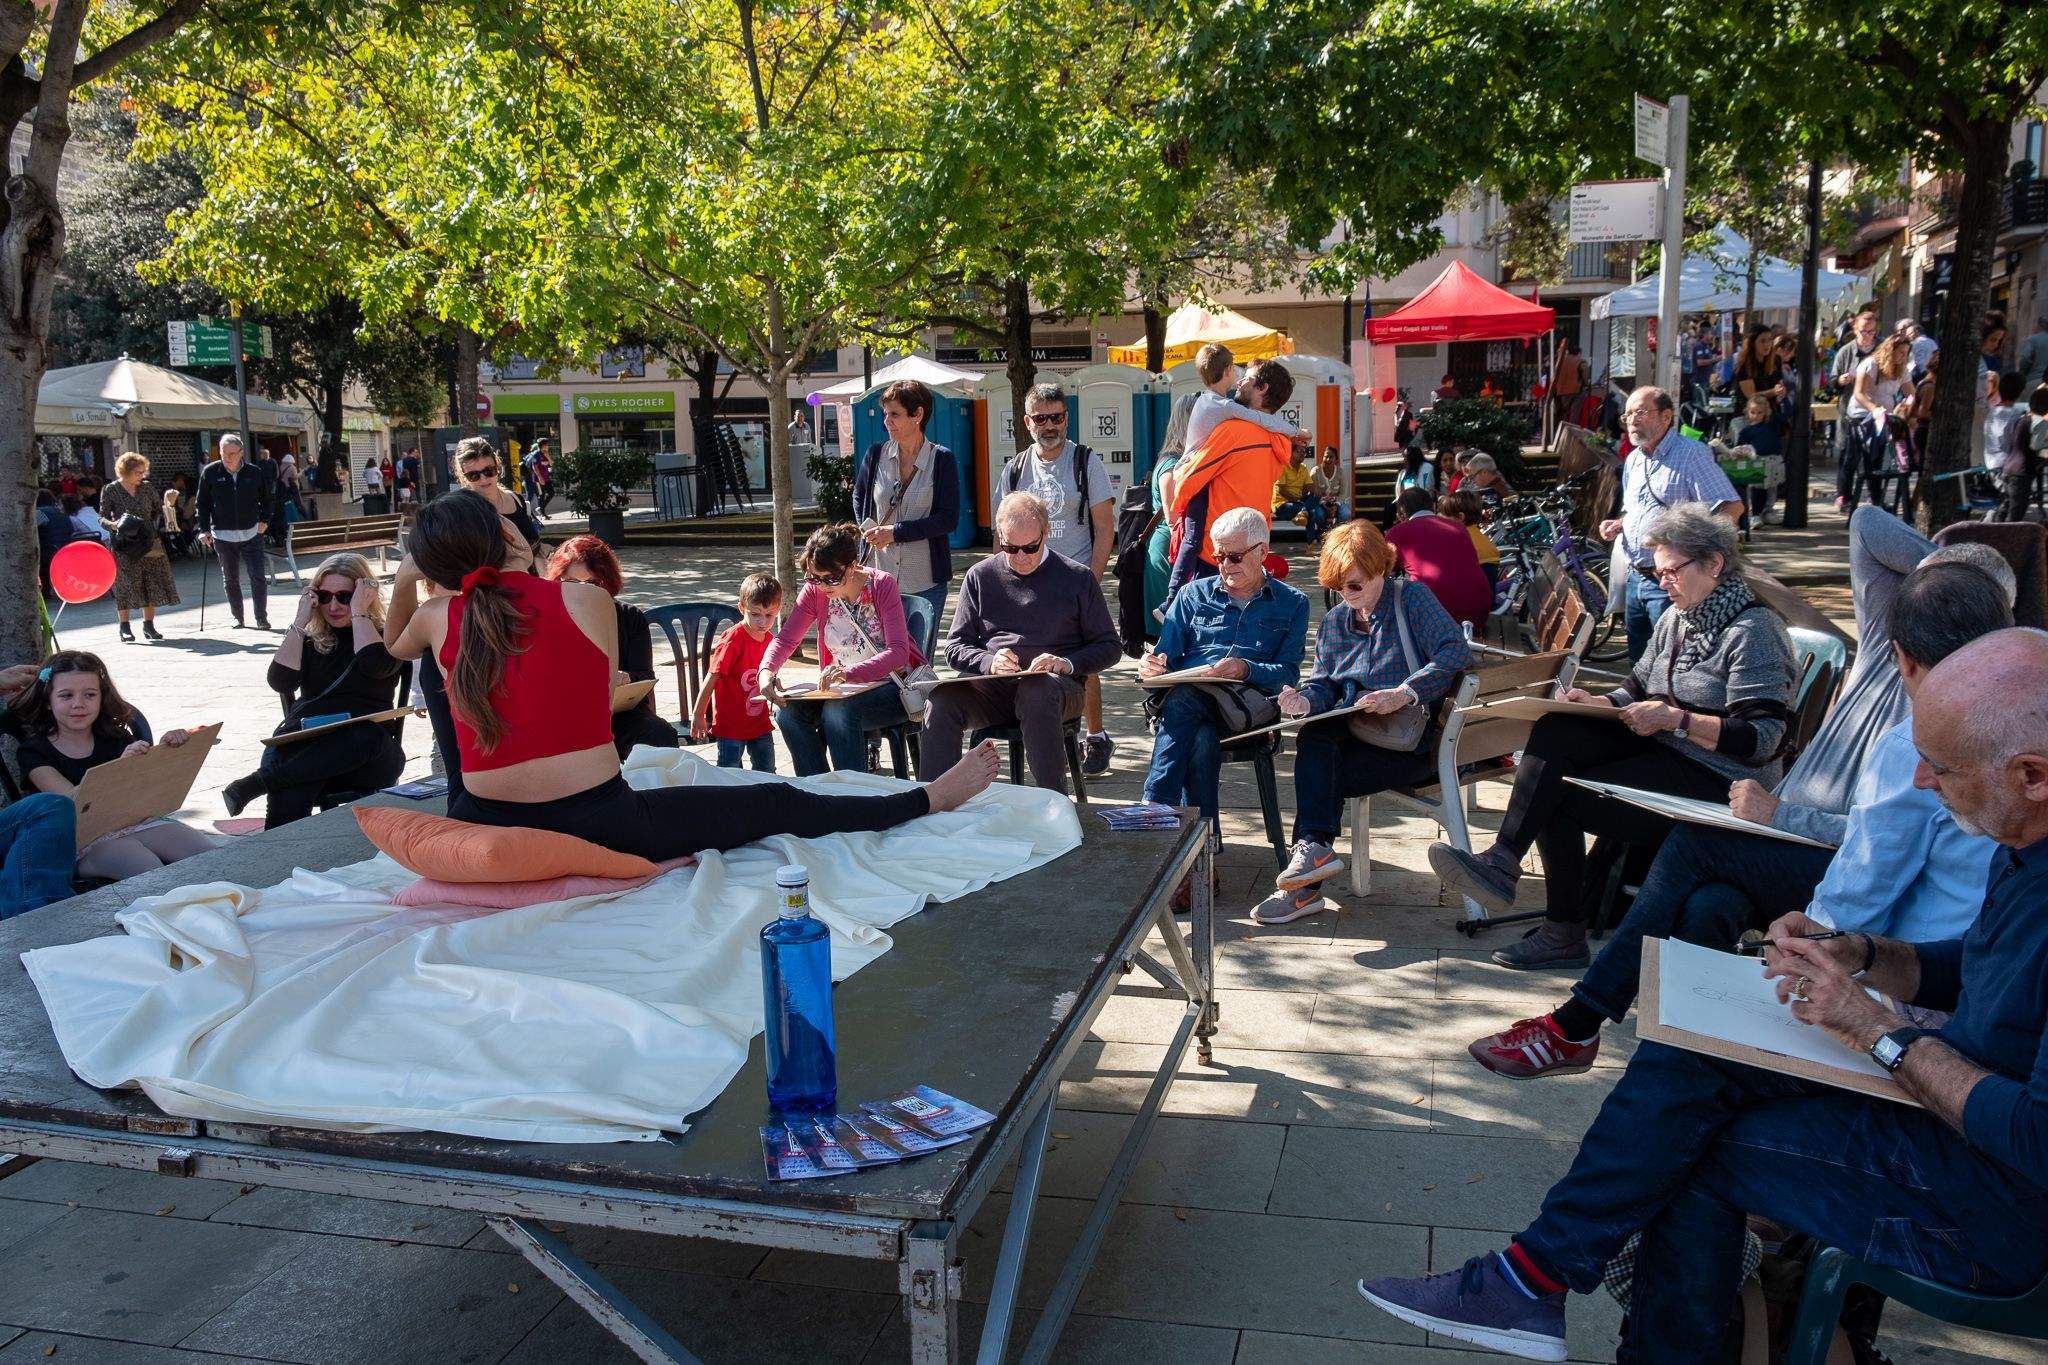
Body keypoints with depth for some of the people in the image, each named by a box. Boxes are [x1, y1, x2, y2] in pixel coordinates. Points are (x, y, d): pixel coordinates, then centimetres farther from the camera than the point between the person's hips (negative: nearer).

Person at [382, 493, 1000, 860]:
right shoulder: (589, 600, -6)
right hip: (598, 828, -3)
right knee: (776, 804, 7)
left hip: (488, 836, 4)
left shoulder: (438, 618, 2)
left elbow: (394, 646, 27)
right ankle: (930, 798, 15)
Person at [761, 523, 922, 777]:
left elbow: (898, 652, -24)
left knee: (838, 711, -33)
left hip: (892, 687, -5)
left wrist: (849, 673, -40)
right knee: (787, 710, -20)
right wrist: (767, 670, -26)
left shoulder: (882, 585, -16)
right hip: (843, 689, 5)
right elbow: (786, 638, -3)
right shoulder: (815, 590, -2)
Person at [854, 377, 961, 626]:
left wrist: (895, 532, -14)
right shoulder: (876, 454, 4)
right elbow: (859, 496, 20)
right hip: (879, 576, 2)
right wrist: (867, 530, 1)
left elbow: (949, 519, -10)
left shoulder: (941, 460, -4)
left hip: (926, 581, -2)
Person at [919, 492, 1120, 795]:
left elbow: (1109, 646, 10)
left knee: (1036, 691, -39)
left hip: (1056, 686, -2)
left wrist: (1066, 664, -9)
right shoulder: (980, 576, 15)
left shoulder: (1077, 579, 10)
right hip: (991, 687, 2)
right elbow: (955, 647, 14)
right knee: (943, 698, -30)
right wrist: (989, 662, -8)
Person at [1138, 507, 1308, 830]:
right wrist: (1152, 667, -8)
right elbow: (1167, 656, 18)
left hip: (1251, 702, -2)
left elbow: (1289, 673, 7)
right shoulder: (1193, 594, 25)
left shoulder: (1292, 604, 20)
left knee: (1181, 703, -38)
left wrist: (1246, 670, -14)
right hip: (1187, 693, 2)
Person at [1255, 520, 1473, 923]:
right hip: (1354, 730, 5)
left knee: (1323, 777, -23)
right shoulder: (1333, 622, 16)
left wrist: (1404, 694, -27)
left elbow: (1457, 651, -15)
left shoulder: (1412, 599, -2)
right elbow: (1325, 683, 10)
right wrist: (1305, 700, -15)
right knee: (1313, 737, -28)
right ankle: (1314, 849, -32)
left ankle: (1309, 868, -17)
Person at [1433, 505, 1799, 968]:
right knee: (1554, 731, -19)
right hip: (1661, 752, 8)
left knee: (1558, 797, -21)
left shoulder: (1752, 631, -12)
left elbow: (1762, 740, -19)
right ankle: (1503, 861, -26)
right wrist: (1596, 704, -3)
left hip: (1717, 781, -8)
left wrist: (1676, 719, -25)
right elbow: (1636, 690, 19)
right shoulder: (1678, 618, 15)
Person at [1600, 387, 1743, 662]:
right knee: (1638, 663, 16)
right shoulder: (1633, 460, 15)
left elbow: (1732, 507, -18)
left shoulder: (1691, 454, -11)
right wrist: (1618, 524, 8)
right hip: (1636, 578, 8)